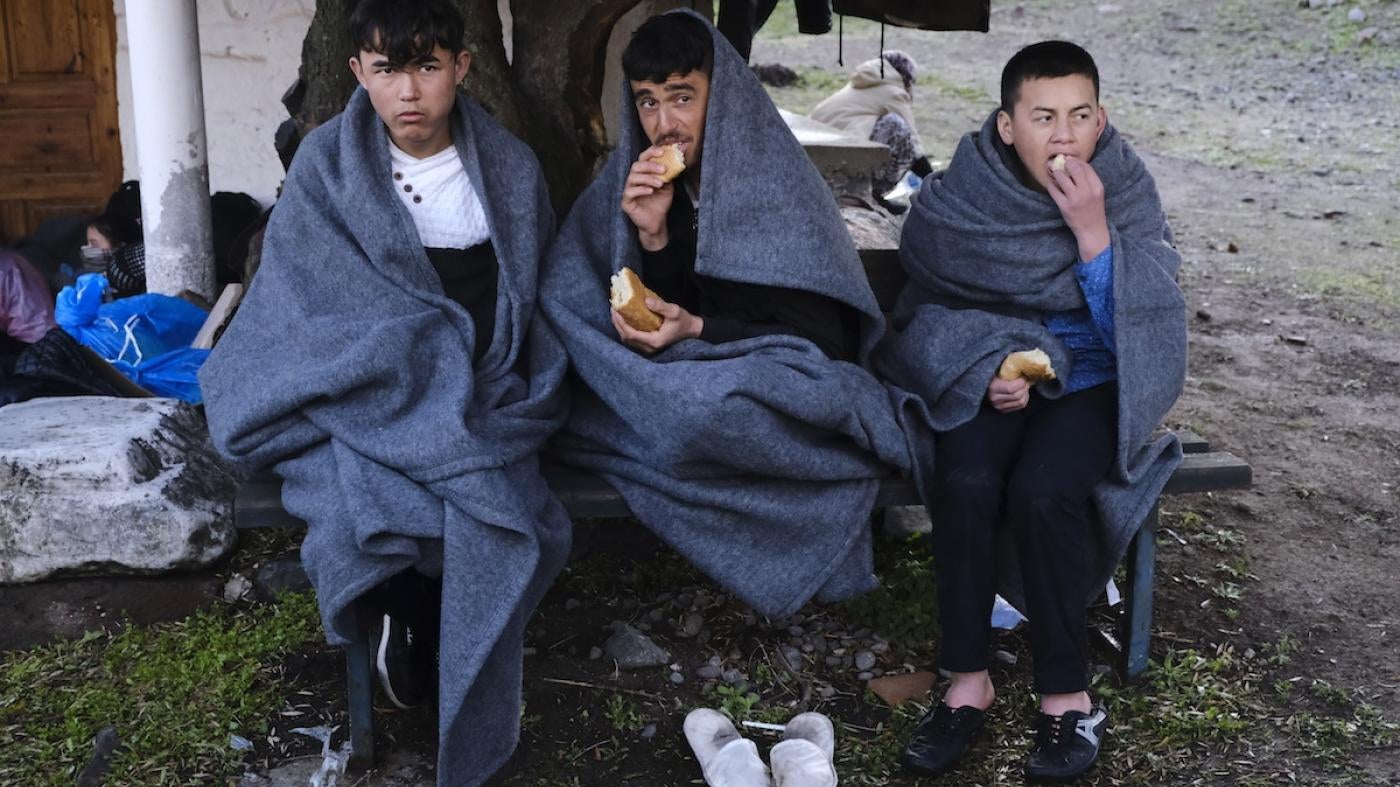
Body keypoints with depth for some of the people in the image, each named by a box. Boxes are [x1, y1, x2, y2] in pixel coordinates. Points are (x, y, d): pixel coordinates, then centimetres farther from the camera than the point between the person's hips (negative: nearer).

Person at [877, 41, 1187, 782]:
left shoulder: (1129, 195, -9)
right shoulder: (960, 195, -9)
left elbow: (1138, 329, -18)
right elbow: (932, 309, 4)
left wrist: (1092, 231, -28)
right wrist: (988, 369, -14)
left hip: (1087, 382, -1)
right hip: (985, 376, 1)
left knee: (1041, 492, -30)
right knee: (966, 483, -29)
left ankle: (1063, 689, -14)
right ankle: (967, 680, -15)